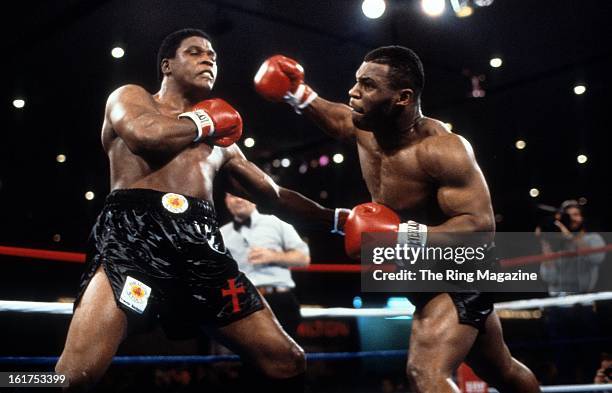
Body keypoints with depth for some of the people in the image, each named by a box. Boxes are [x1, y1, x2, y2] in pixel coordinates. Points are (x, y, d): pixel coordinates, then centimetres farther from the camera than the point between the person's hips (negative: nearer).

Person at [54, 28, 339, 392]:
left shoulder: (220, 140, 31)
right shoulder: (130, 97, 17)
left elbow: (274, 195, 34)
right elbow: (145, 135, -8)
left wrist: (335, 218, 26)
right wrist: (203, 122, 10)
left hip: (200, 245, 5)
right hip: (135, 234, -5)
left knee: (287, 361, -4)